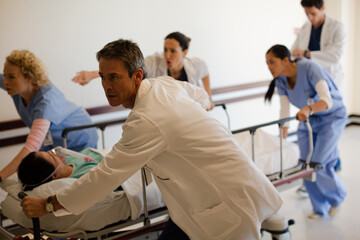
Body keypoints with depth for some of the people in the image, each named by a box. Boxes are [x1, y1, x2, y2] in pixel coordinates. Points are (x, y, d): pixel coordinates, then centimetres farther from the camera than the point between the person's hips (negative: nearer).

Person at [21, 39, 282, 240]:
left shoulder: (146, 121, -26)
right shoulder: (166, 84, 1)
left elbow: (106, 175, -20)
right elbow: (202, 97, 23)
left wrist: (47, 204, -8)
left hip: (230, 199, -9)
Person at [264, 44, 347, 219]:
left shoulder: (309, 68, -30)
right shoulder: (281, 80, -12)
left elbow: (327, 101, -41)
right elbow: (284, 110, -10)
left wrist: (308, 109, -60)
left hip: (332, 117, -6)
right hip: (308, 119, 6)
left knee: (318, 163, -12)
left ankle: (337, 197, 18)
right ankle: (320, 208, 19)